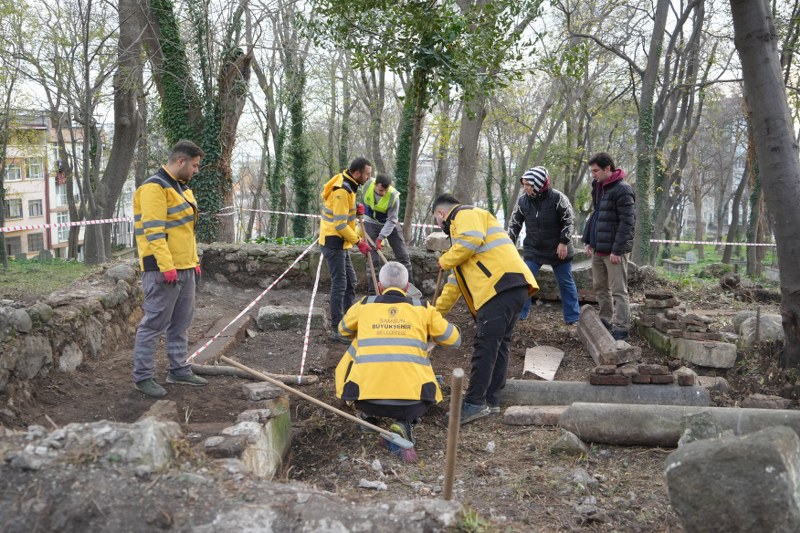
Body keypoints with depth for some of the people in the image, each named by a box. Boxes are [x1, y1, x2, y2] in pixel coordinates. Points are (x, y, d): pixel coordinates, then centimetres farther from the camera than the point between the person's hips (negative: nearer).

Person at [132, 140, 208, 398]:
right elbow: (154, 231, -20)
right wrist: (167, 266, -24)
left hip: (185, 268, 10)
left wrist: (194, 260, 20)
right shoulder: (154, 187, -13)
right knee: (154, 324, -3)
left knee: (181, 323, 15)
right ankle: (143, 377, 5)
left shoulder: (181, 187, 18)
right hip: (163, 271, -10)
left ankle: (179, 370, 24)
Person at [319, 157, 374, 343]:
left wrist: (355, 210, 0)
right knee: (339, 284, -9)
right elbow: (340, 224, -23)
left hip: (341, 242, 10)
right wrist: (359, 242, -19)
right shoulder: (341, 191, -22)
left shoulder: (348, 185, 9)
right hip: (333, 242, -10)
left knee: (350, 279, 19)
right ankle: (337, 329, -6)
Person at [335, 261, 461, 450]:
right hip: (411, 402, -1)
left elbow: (343, 330, 34)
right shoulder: (423, 309, 11)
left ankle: (367, 414, 22)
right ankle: (405, 422, 5)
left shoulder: (364, 306, 14)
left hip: (367, 396, 1)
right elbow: (454, 340, 22)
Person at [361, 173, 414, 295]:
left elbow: (391, 220, -26)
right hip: (371, 223, 1)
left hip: (389, 223, -1)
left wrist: (381, 238, -32)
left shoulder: (394, 196, -31)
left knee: (403, 255, 4)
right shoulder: (367, 185, -27)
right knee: (372, 259, -2)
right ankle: (373, 292, 6)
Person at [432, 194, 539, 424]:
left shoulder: (465, 214, 5)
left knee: (485, 346, -11)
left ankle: (475, 403, -10)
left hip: (501, 284, -11)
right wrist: (436, 312, 39)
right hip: (513, 287, 11)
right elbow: (455, 282, 37)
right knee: (499, 346, 10)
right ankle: (491, 400, 14)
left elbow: (471, 240, -19)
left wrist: (445, 261, -2)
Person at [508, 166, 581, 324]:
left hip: (558, 249, -2)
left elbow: (569, 220, -9)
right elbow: (514, 223, 7)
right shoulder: (522, 200, -5)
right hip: (532, 250, 2)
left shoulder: (557, 197, -16)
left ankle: (573, 317, 19)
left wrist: (564, 242, -14)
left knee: (566, 283, 8)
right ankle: (518, 315, 7)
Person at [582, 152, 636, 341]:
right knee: (600, 287, 16)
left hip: (614, 250, -9)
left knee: (618, 291, -5)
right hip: (598, 248, 9)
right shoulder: (598, 187, 13)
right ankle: (605, 322, 28)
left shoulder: (623, 190, -14)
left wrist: (617, 250, -21)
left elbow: (627, 222, -18)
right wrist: (588, 241, 14)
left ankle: (621, 330, -2)